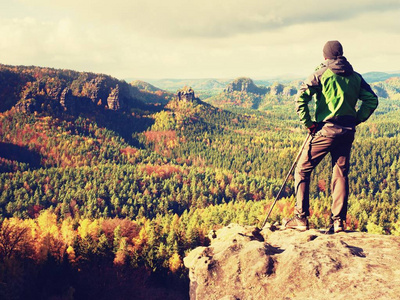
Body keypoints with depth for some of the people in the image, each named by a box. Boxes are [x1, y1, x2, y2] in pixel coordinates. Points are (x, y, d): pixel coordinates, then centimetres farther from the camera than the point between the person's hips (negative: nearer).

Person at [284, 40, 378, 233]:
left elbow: (301, 97, -14)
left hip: (325, 130, -5)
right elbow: (372, 100, 8)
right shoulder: (355, 77, 12)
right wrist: (356, 120, 9)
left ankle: (301, 218, 1)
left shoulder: (321, 74, -2)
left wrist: (307, 122, -7)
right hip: (347, 132, 5)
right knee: (340, 174, 11)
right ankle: (338, 221, 8)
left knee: (302, 170, 5)